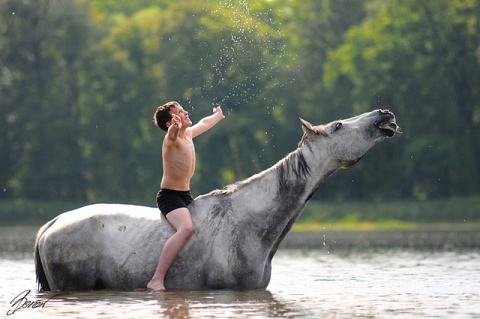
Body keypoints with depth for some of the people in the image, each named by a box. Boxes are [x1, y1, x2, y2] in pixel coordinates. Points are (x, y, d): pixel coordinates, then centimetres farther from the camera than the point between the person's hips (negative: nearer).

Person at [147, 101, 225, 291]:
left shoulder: (188, 134, 9)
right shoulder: (171, 139, -17)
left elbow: (204, 124, 32)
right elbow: (171, 136, -43)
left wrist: (218, 115, 51)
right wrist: (175, 128, -67)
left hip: (186, 196, 10)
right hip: (169, 196, -10)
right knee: (186, 228, -34)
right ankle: (156, 280, -39)